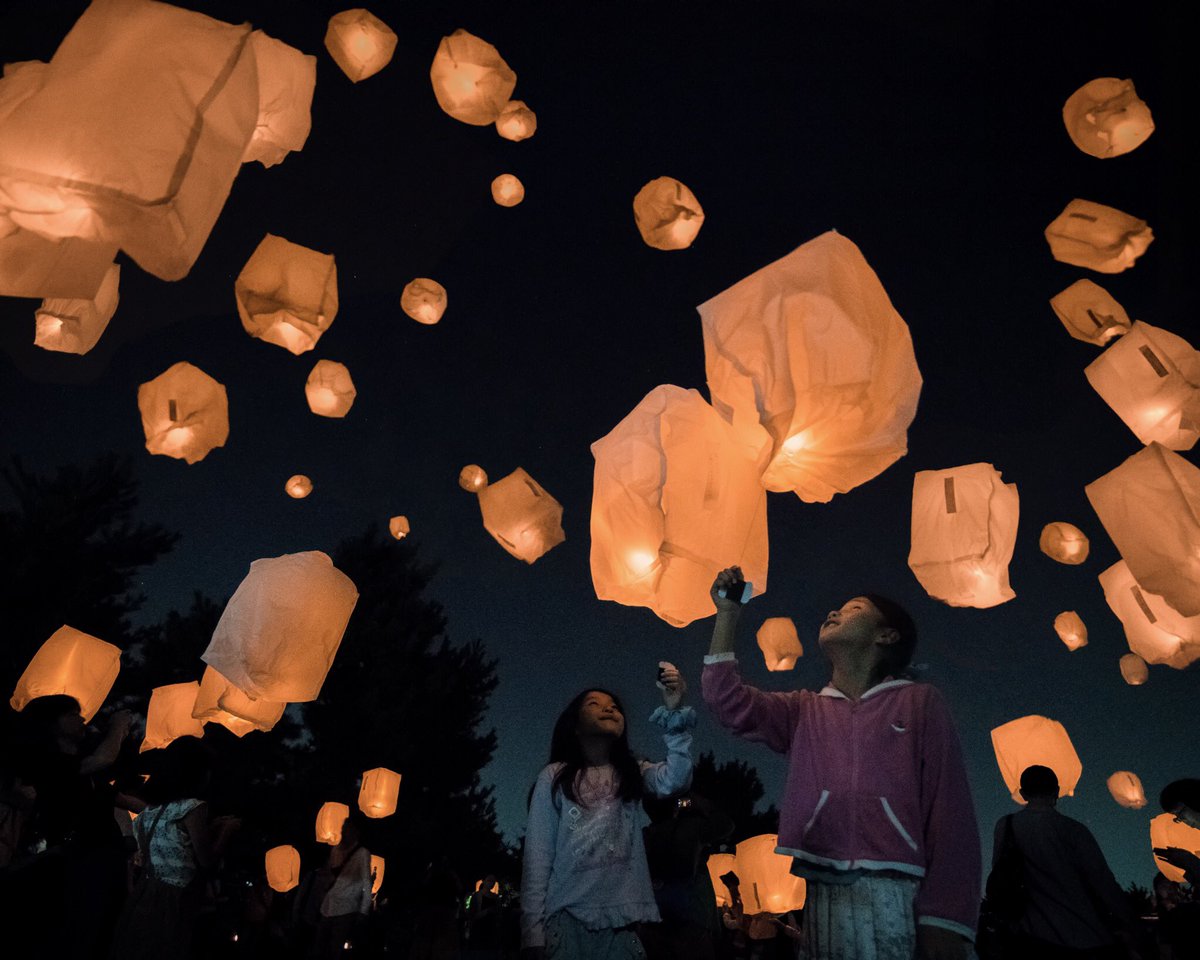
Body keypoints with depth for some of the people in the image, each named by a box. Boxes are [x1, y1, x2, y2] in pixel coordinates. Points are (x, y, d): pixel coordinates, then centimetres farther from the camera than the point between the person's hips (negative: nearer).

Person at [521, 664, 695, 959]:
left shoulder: (633, 773, 8)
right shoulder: (554, 777, 2)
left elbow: (675, 780, -12)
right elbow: (537, 855, 0)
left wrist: (672, 711, -24)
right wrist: (533, 932, -8)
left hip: (620, 921, 2)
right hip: (566, 918, -2)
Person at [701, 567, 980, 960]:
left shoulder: (919, 702, 8)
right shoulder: (804, 709, 18)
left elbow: (950, 813, 1)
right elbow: (727, 701, 6)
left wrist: (943, 920, -7)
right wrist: (728, 614, 6)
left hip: (894, 894, -3)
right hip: (813, 893, 3)